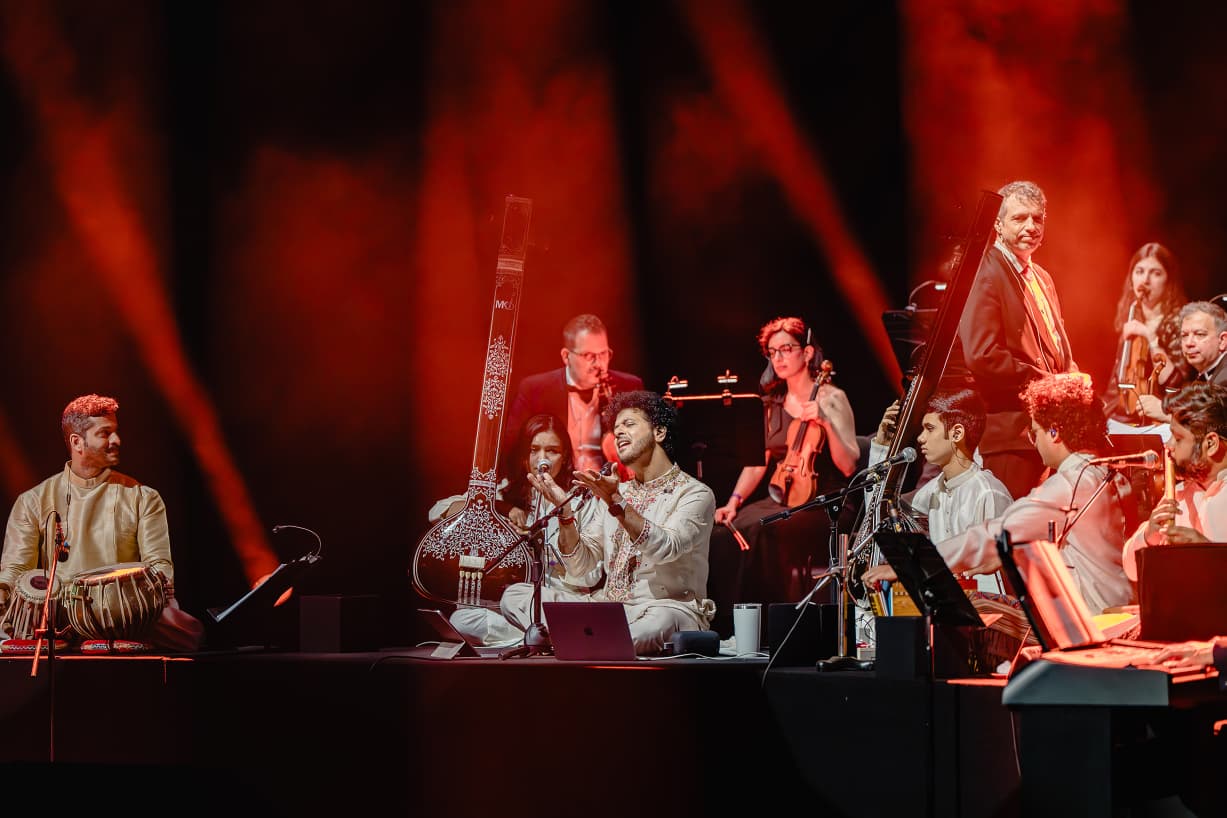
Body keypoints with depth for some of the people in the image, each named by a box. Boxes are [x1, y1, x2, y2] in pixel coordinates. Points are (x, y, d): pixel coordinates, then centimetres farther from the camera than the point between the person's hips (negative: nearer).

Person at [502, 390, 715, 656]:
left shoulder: (695, 494, -1)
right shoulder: (614, 491, 18)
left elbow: (667, 549, -21)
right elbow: (580, 566, 12)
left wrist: (617, 504, -29)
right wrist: (565, 511, -3)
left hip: (666, 607, -6)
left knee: (662, 622, -43)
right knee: (515, 595, -10)